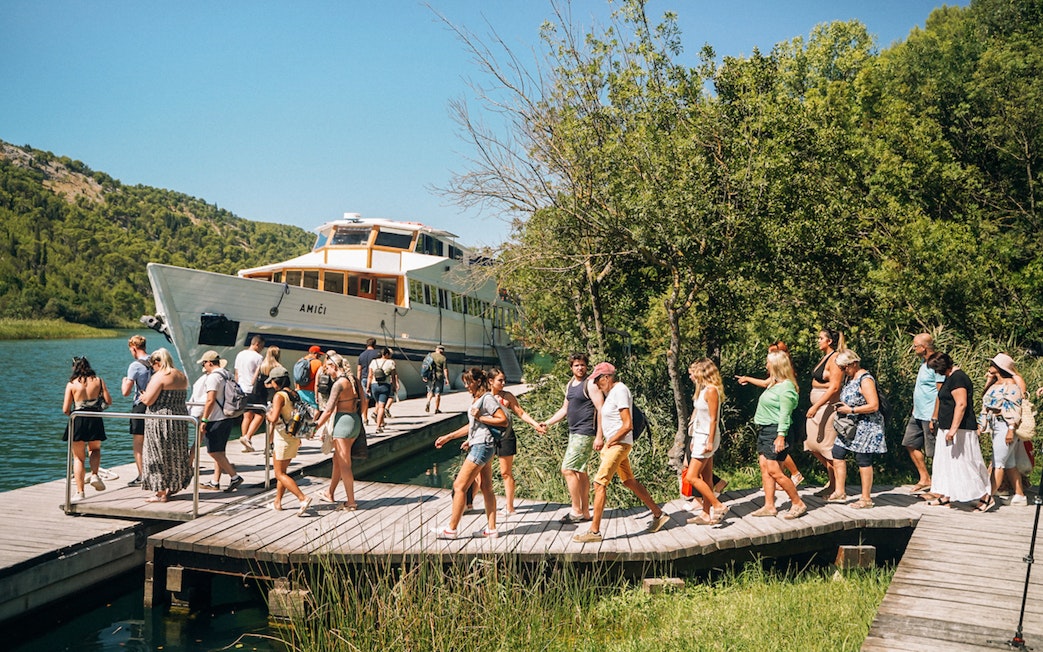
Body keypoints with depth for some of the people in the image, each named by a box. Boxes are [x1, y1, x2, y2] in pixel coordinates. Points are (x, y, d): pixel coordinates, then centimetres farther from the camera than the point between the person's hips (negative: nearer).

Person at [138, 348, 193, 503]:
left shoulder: (159, 376, -15)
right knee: (176, 455, 16)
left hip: (160, 420, -8)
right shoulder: (182, 377, 10)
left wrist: (143, 397, 5)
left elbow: (148, 400, -18)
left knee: (159, 456, 2)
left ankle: (161, 493, 6)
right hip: (180, 417, 8)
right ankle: (173, 487, 25)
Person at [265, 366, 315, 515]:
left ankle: (303, 498, -14)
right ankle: (277, 502, 25)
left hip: (283, 437, -8)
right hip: (295, 437, 8)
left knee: (279, 474, -2)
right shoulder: (295, 394, 8)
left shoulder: (279, 396, -16)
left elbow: (274, 419, -25)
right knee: (282, 471, 19)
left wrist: (269, 414, -3)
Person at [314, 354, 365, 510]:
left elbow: (328, 410, -18)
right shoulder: (354, 380, 7)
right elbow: (363, 402, 14)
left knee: (344, 464, 0)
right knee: (337, 459, 22)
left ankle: (351, 502, 4)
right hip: (355, 421, 9)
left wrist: (315, 428, -12)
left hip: (343, 422, -9)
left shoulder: (338, 383, -17)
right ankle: (330, 494, 34)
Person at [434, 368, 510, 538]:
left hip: (482, 446, -10)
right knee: (486, 487, 10)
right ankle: (492, 529, 13)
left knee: (459, 485, -7)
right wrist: (448, 437, 22)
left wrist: (480, 417, -18)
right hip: (477, 445, 10)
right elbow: (472, 426, 24)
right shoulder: (476, 399, 17)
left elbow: (504, 421, -17)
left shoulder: (487, 399, -12)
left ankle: (451, 529, -1)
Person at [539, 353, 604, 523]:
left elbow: (601, 410, -16)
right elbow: (565, 409, 24)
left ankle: (576, 511, -3)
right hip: (574, 433, 9)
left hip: (585, 434, -9)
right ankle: (585, 512, 19)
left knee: (567, 469, -11)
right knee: (579, 471, 12)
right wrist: (548, 423, 13)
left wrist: (599, 436, -21)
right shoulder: (570, 384, 15)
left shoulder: (590, 383, -11)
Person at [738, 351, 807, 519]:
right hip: (764, 430, 10)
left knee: (774, 471, -11)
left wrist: (781, 436, -23)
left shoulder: (786, 387, -16)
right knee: (765, 468, 6)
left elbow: (785, 414, -20)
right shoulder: (773, 383, 12)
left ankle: (798, 504, 1)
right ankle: (769, 506, 9)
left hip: (775, 431, -10)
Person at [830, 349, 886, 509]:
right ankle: (840, 492, 14)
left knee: (863, 460, -2)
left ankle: (866, 499, 8)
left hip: (865, 427, -9)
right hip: (850, 426, 10)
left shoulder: (865, 379, -18)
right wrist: (841, 407, 5)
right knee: (837, 453, 6)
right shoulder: (850, 378, 11)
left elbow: (874, 406, -24)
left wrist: (850, 410, -21)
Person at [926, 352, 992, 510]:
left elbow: (961, 404, -25)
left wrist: (953, 428, -29)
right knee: (946, 462, 14)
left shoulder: (957, 377, -18)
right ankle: (946, 496, 21)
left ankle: (986, 497, 1)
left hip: (960, 430, -11)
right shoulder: (951, 376, 14)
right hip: (948, 428, 11)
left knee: (964, 464, -6)